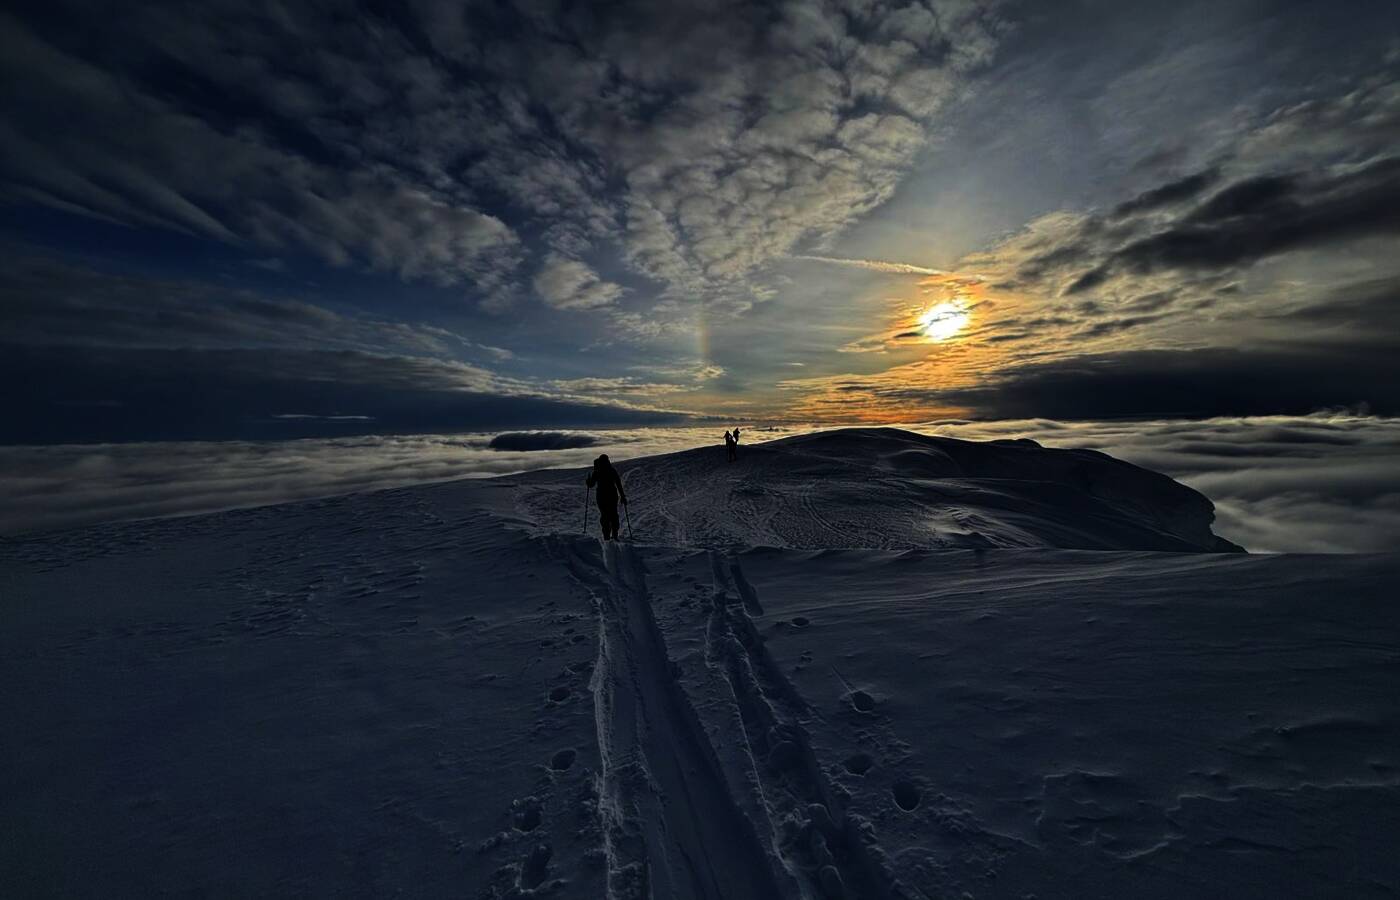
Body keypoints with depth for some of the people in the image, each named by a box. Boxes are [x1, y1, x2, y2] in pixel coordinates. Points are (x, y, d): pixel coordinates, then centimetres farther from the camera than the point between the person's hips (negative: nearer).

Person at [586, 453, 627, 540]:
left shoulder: (596, 472, -5)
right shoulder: (613, 471, -1)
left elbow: (591, 485, 3)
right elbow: (619, 485, -3)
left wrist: (589, 477, 22)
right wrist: (623, 497, 2)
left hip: (601, 496, -1)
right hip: (613, 495, 1)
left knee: (604, 515, 8)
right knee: (613, 514, 15)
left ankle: (607, 536, 1)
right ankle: (615, 535, 12)